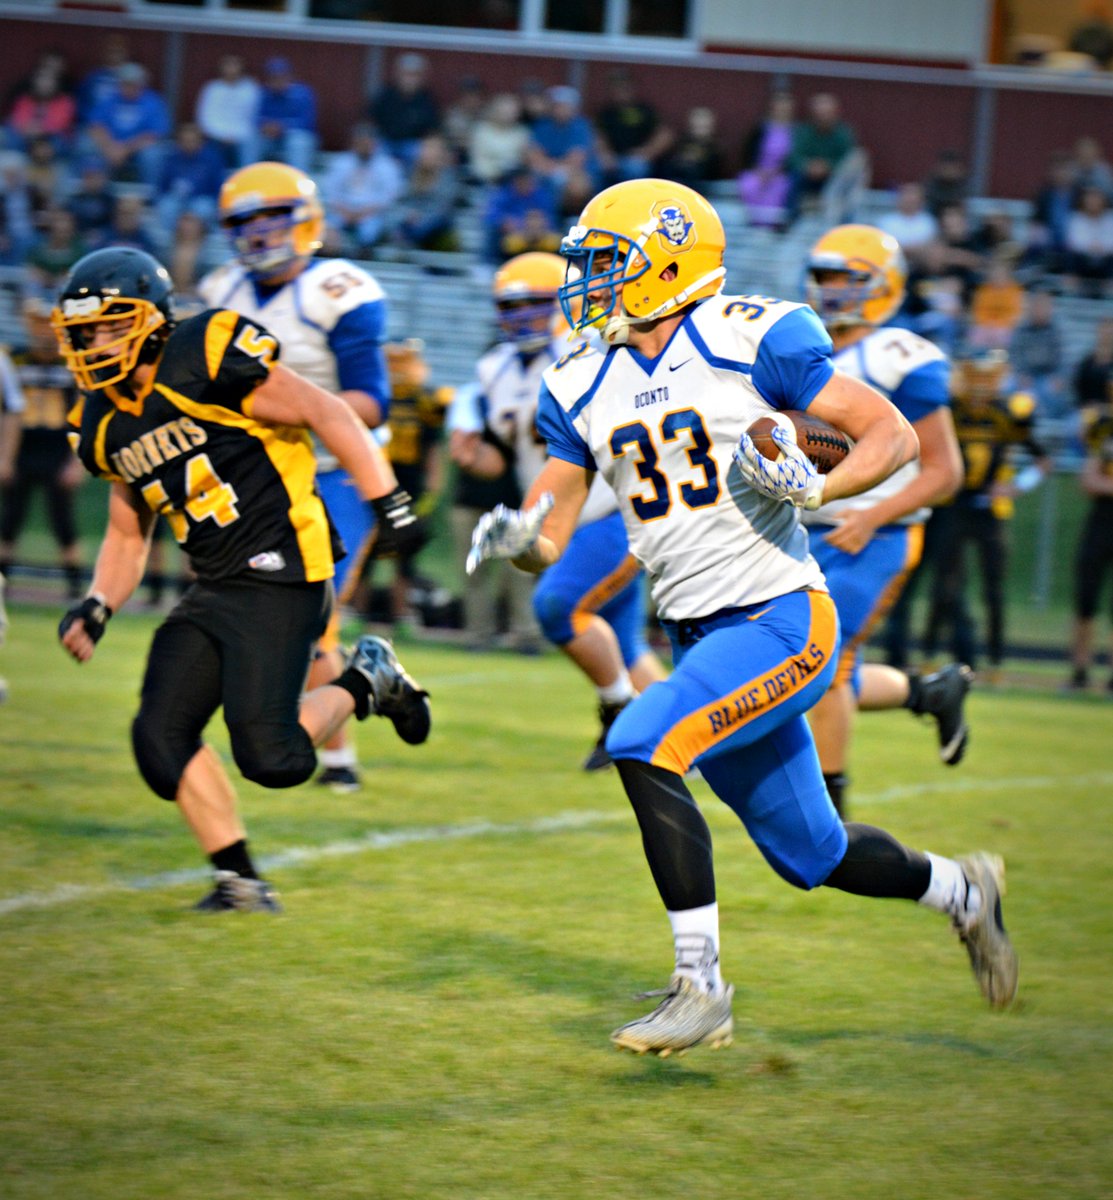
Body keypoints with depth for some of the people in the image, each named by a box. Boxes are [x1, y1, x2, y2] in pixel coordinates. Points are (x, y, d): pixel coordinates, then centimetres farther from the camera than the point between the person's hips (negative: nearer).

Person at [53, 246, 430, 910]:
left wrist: (388, 501, -15)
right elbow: (128, 536, 24)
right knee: (162, 737, -3)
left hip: (281, 578, -8)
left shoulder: (207, 360, -13)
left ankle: (367, 683, 11)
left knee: (270, 756, -17)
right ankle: (240, 879, 9)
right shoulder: (107, 427, 12)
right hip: (214, 593, 8)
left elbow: (324, 412, -11)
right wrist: (96, 608, 6)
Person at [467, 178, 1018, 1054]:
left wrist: (816, 487, -23)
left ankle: (701, 986, -19)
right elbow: (548, 538, 12)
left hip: (781, 621, -7)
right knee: (813, 856, 13)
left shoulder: (751, 341, -9)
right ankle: (960, 890, 42)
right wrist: (516, 539, -12)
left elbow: (895, 435, -6)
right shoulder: (584, 388, 9)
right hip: (700, 642, 7)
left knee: (643, 749, -25)